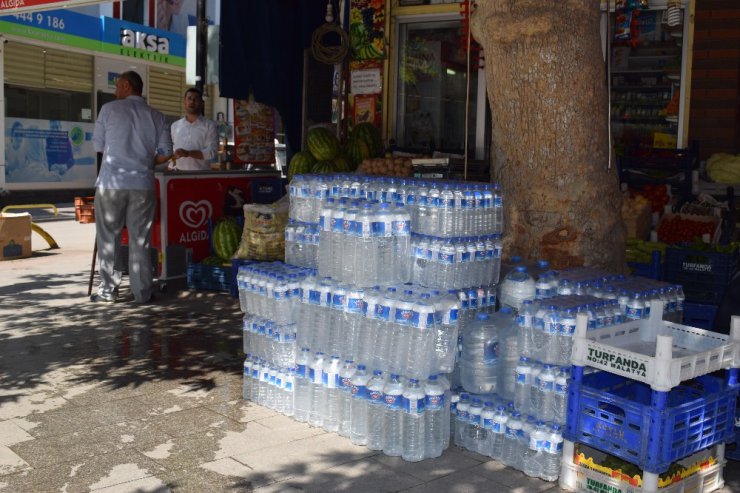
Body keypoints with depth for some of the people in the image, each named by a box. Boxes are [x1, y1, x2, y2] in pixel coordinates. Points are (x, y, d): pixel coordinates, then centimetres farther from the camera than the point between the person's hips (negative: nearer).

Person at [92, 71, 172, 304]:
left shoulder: (110, 109, 0)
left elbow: (98, 145, 6)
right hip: (143, 185, 2)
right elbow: (165, 153, 3)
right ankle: (142, 292, 10)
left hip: (111, 183, -2)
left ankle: (108, 290, 12)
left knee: (108, 239, 9)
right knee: (140, 241, 8)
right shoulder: (157, 117, 6)